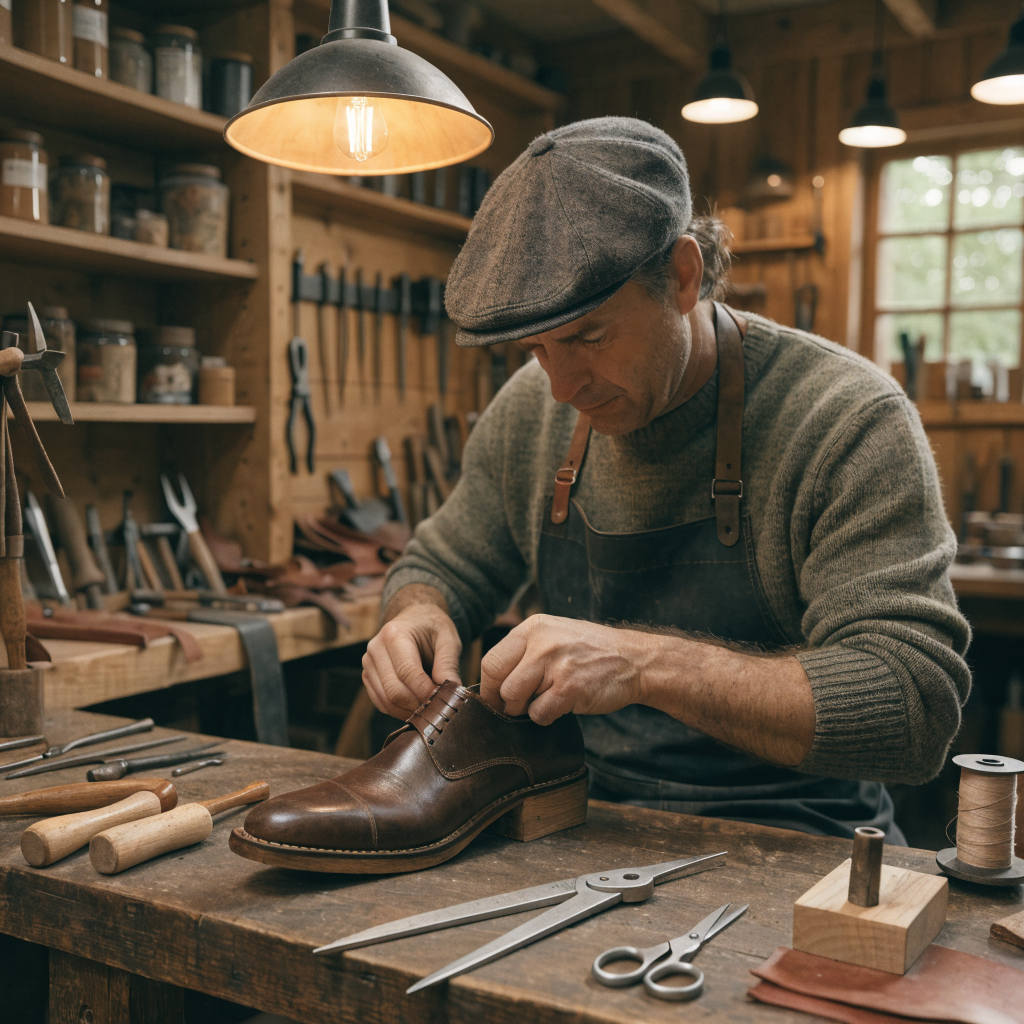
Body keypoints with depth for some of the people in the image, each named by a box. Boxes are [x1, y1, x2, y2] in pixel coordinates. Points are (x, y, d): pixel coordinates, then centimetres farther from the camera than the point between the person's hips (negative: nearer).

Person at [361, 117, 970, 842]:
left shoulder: (847, 421, -17)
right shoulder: (529, 412, -1)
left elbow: (917, 706, -24)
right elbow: (442, 567, 14)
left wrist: (647, 665, -33)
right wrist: (417, 617, -11)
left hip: (787, 845, -2)